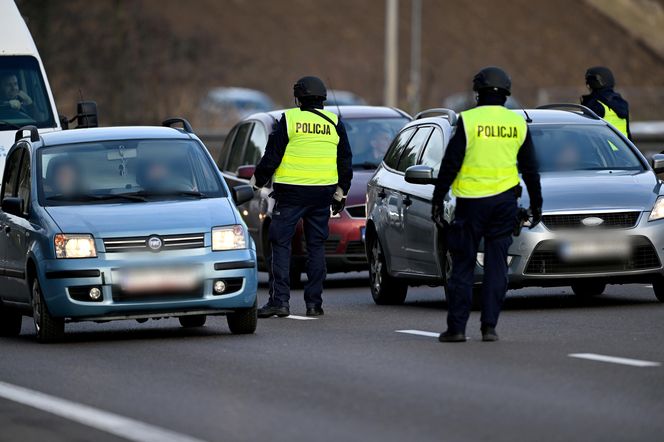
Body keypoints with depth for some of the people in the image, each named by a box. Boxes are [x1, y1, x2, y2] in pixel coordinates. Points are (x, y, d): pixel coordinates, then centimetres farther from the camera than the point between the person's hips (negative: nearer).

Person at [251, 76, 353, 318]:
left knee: (280, 244, -1)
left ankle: (280, 300, -9)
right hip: (323, 193, 4)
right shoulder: (334, 123, 8)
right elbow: (345, 161, 14)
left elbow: (272, 155, -4)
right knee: (316, 246, 10)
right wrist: (341, 191, 23)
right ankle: (314, 302, 9)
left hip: (291, 191, -4)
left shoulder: (289, 119, -4)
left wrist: (258, 179, 10)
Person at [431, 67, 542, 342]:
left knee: (463, 265, 3)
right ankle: (489, 327, 2)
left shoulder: (468, 121, -7)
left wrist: (437, 200, -2)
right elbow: (530, 168, 11)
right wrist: (536, 203, 21)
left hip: (471, 201, -3)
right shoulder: (517, 123, 5)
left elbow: (450, 164, -8)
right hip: (504, 200, 3)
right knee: (496, 265, 6)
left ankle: (456, 327, 2)